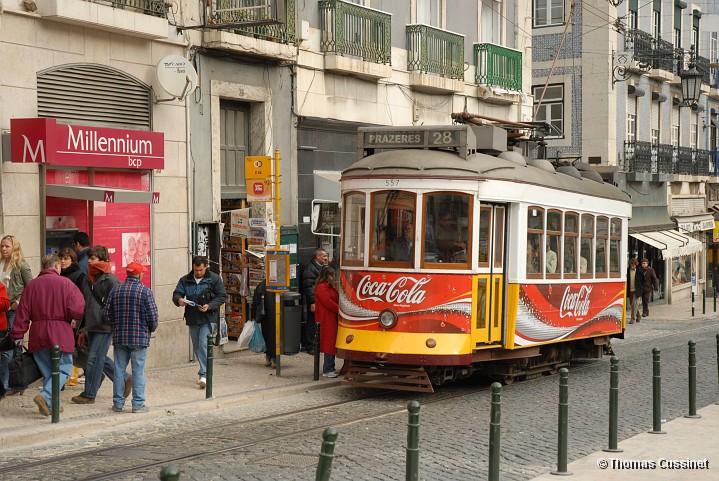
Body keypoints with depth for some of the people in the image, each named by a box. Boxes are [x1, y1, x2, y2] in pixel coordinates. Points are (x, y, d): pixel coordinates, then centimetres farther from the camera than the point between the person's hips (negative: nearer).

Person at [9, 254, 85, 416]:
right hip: (60, 333, -4)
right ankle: (45, 396, -18)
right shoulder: (65, 283, -4)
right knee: (63, 369, 2)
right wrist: (72, 319, 11)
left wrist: (18, 335, 7)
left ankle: (50, 405, 14)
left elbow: (22, 312, 3)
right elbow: (77, 309, -11)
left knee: (47, 371, 14)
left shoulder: (31, 285, 6)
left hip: (38, 333, 4)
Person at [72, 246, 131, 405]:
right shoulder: (90, 279, 13)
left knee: (94, 359, -6)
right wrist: (84, 326, 18)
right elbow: (84, 302, 20)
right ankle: (125, 379, 27)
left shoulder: (110, 280, -12)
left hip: (104, 327, -8)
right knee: (100, 359, 13)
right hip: (92, 326, 8)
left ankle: (89, 394, 2)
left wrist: (109, 320, -15)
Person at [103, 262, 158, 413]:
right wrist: (152, 329, 8)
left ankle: (118, 403, 15)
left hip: (119, 337, 4)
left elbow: (106, 312, 2)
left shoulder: (116, 290, 3)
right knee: (138, 371, 2)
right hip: (140, 338, -4)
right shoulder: (145, 291, -9)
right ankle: (138, 404, 4)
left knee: (119, 370, 10)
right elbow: (152, 315, -12)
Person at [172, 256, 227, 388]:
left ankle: (204, 375, -17)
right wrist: (179, 300, -18)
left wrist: (209, 306, -18)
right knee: (197, 347, 10)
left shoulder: (214, 279, -2)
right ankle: (204, 371, 22)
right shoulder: (185, 280, 7)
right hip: (192, 319, 5)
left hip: (208, 318, -5)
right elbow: (176, 293, 7)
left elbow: (222, 296, -3)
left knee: (204, 345, -16)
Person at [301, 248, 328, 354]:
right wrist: (312, 302, -21)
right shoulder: (310, 269, -11)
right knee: (312, 323, -3)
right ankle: (310, 346, 4)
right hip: (314, 301, -9)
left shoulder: (322, 267, 18)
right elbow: (309, 287, -18)